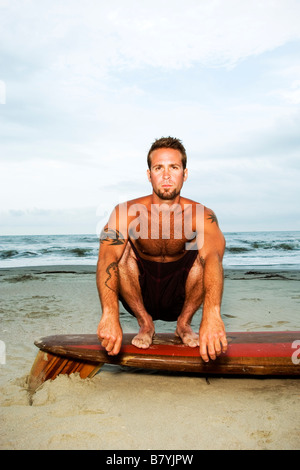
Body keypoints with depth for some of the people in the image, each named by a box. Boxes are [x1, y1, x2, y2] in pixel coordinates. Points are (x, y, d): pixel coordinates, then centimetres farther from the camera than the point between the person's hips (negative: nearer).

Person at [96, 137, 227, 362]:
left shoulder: (200, 215, -21)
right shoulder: (126, 212, -20)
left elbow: (213, 257, -40)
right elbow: (107, 257, -36)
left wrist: (212, 313, -59)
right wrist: (110, 315, -53)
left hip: (180, 297, 0)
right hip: (141, 295, 0)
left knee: (204, 251, -27)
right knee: (120, 247, -26)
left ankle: (184, 322, -4)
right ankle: (145, 322, -7)